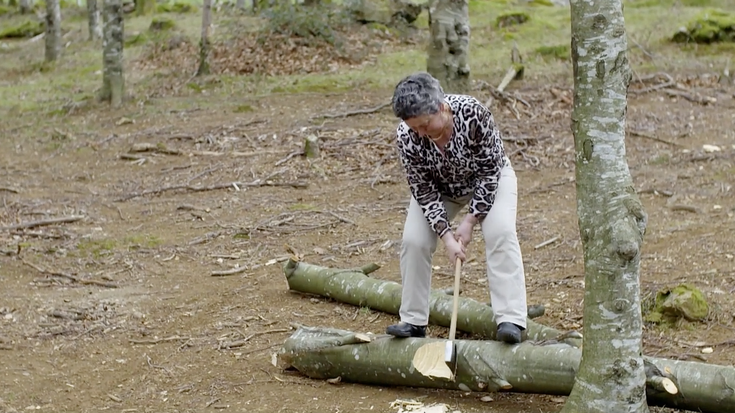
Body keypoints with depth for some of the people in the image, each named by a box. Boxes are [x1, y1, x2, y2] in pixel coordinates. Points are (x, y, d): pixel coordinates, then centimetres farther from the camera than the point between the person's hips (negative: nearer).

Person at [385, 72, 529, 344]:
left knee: (500, 232, -24)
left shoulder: (474, 114, -36)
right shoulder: (406, 136, -29)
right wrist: (446, 235, -28)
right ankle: (413, 322, 0)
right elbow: (424, 191, -20)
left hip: (488, 179, -2)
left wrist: (470, 220, -25)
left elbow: (490, 171, -25)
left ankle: (511, 320, -27)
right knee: (414, 240, -13)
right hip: (439, 187, 2)